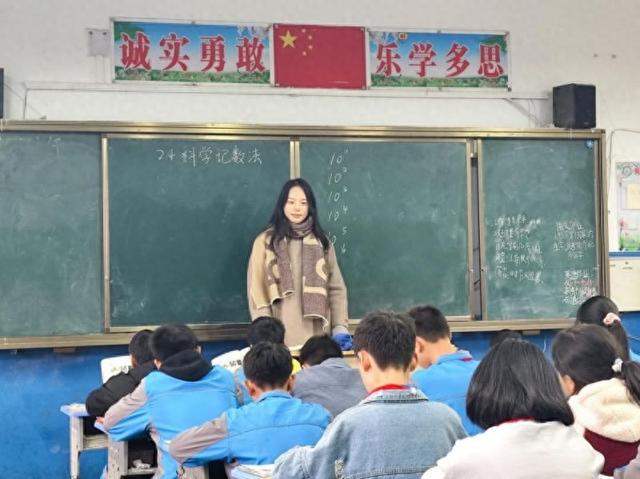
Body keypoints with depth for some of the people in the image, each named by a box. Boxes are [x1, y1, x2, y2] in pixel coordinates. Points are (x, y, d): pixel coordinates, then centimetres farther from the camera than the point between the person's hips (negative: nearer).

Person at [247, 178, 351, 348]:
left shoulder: (322, 242, 11)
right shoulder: (265, 241, 2)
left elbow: (336, 288, 9)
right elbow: (256, 291, -1)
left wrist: (340, 328, -2)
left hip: (316, 336, 2)